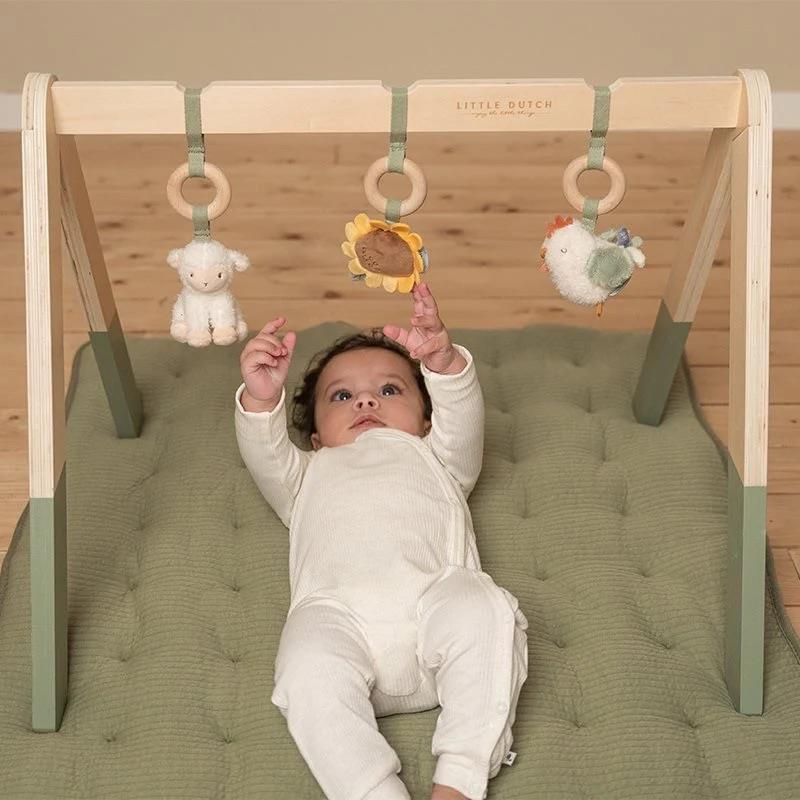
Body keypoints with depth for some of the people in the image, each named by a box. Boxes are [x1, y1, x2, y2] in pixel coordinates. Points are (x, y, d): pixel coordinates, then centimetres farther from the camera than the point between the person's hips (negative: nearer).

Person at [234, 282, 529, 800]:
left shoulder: (434, 460, 41)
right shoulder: (310, 476, 43)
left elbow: (464, 424, 18)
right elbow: (265, 458, 21)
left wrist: (446, 364, -4)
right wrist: (261, 401, -2)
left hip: (434, 597, 0)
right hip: (338, 613, 0)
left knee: (485, 610, -33)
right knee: (310, 667, -34)